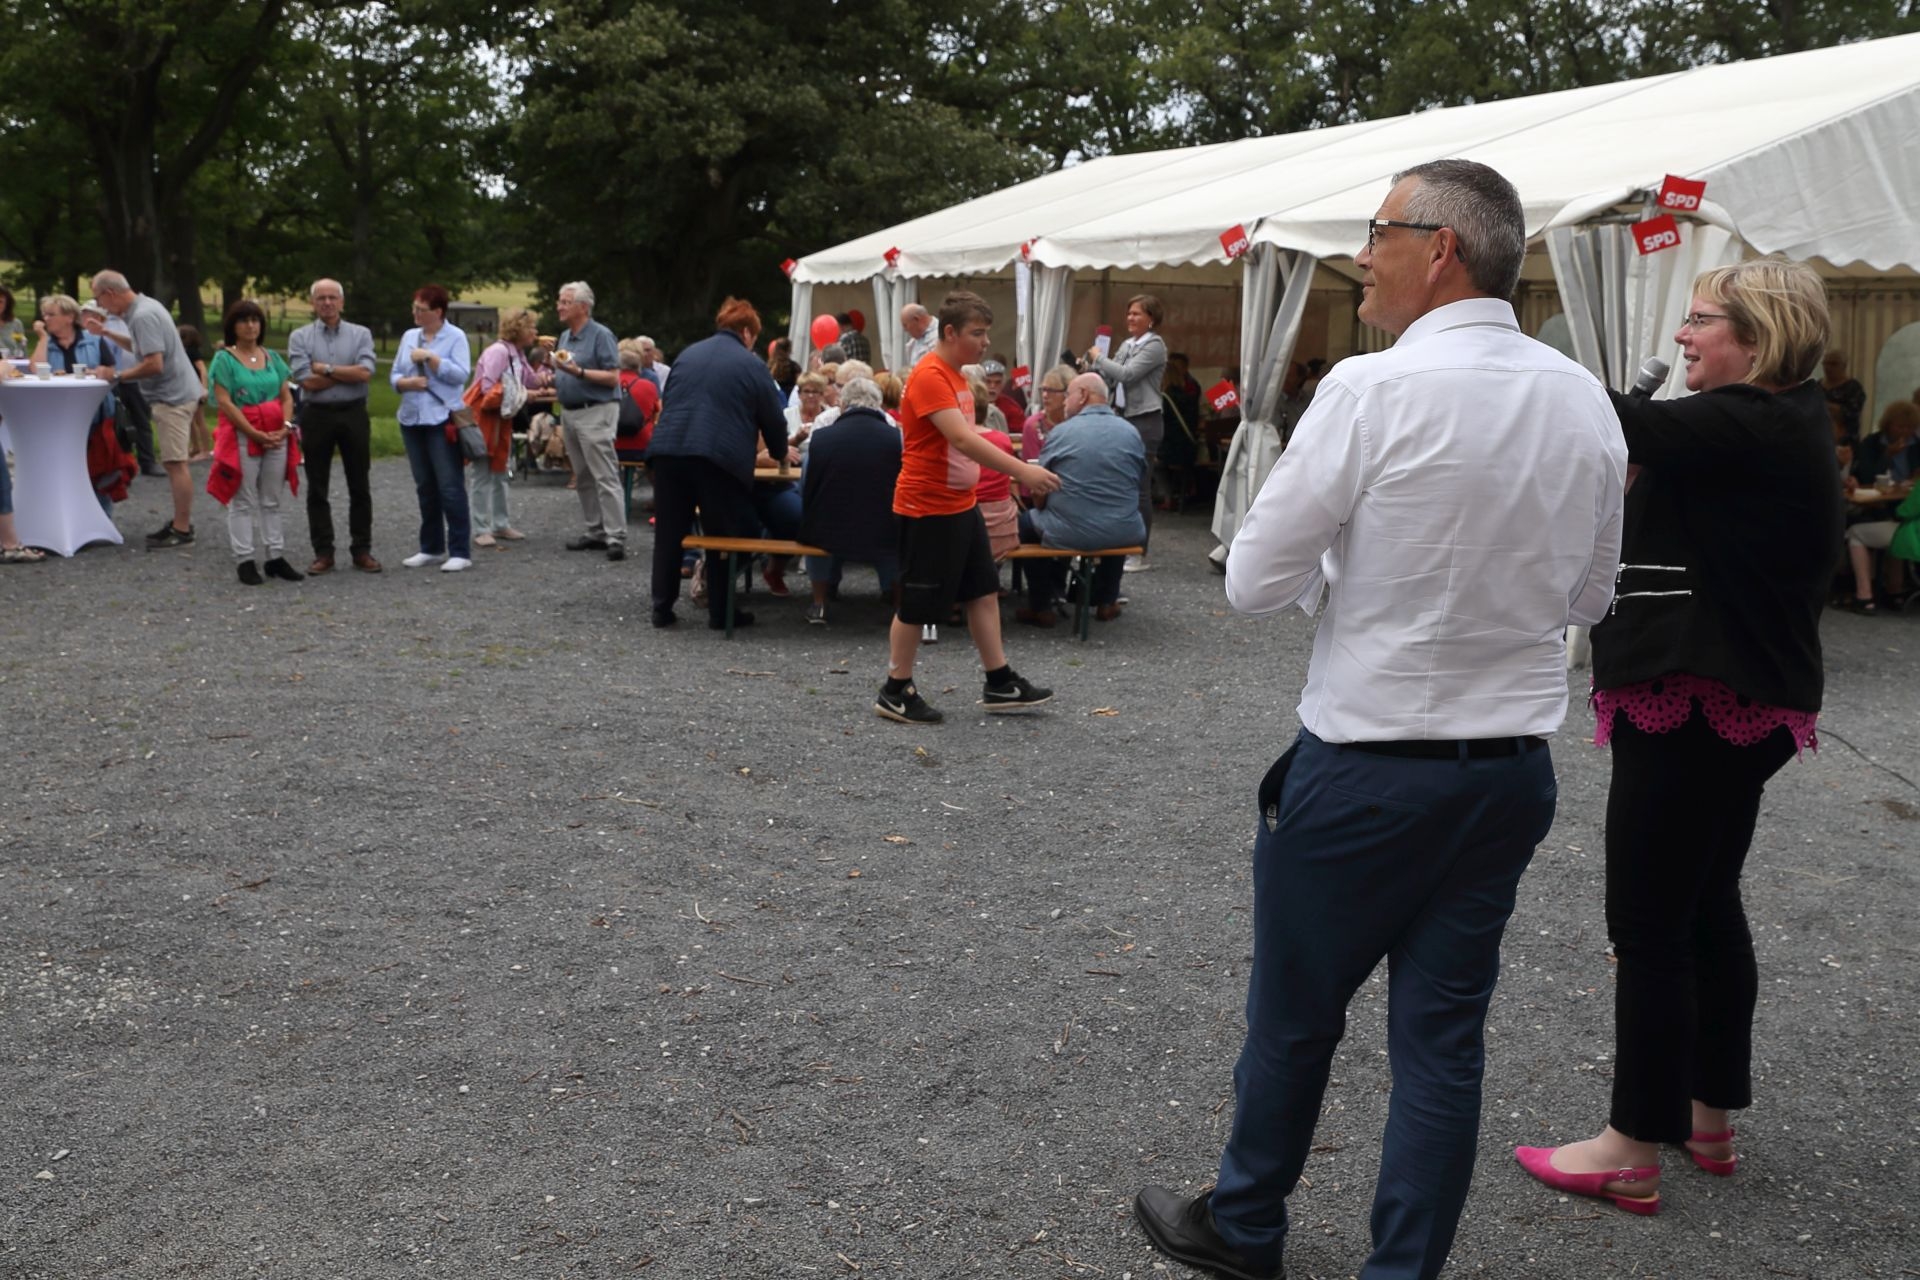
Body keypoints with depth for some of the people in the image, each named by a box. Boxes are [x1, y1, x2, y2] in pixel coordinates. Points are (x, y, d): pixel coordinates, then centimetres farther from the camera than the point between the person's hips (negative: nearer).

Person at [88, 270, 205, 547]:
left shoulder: (143, 316, -19)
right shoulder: (144, 307, 13)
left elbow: (154, 365, -25)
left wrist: (117, 375, -13)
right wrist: (106, 332, 27)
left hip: (171, 396, -11)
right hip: (174, 392, 11)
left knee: (175, 462, -8)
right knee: (175, 462, 15)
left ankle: (182, 530, -6)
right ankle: (181, 522, 21)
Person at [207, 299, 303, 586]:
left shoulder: (272, 358, 12)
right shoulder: (224, 358, -3)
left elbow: (286, 396, 10)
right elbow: (224, 402, -11)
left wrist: (286, 427, -7)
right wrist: (255, 433, -16)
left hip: (277, 437, 5)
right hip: (242, 436, -5)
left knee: (271, 501, 10)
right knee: (243, 502, -1)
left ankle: (276, 557, 15)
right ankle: (244, 560, 3)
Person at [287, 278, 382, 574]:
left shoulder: (360, 334, 6)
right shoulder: (300, 337, 4)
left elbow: (365, 373, -10)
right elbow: (306, 381, -9)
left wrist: (326, 368, -9)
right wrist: (348, 373, -6)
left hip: (353, 415, 0)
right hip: (317, 416, 0)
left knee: (360, 487, 5)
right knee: (317, 489, 4)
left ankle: (362, 550, 13)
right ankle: (323, 552, 11)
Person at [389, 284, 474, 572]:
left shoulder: (455, 337, -3)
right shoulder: (409, 336, 12)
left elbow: (460, 374, -13)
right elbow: (394, 375, 12)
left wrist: (429, 357, -16)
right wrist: (407, 382, -9)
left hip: (442, 420, -6)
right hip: (412, 419, 6)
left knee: (450, 486, -6)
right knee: (425, 486, 11)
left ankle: (460, 551, -4)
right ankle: (431, 547, 19)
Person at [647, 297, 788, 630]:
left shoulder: (688, 354, 20)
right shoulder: (751, 365, 6)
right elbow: (773, 418, 11)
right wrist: (779, 453, 30)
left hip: (668, 450, 5)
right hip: (719, 458, -4)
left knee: (669, 533, 11)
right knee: (724, 537, 7)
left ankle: (662, 608, 16)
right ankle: (721, 612, 8)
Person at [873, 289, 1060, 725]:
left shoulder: (956, 374, 10)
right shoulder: (929, 376, -20)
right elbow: (961, 438, -31)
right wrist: (1022, 470, -35)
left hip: (961, 505, 10)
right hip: (928, 509, -10)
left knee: (984, 590, 12)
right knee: (918, 603, 1)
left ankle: (999, 684, 19)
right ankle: (895, 692, 14)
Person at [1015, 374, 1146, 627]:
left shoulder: (1061, 432, -6)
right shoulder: (1132, 432, 3)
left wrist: (1042, 505, 20)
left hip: (1069, 534, -3)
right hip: (1124, 534, 3)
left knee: (1026, 521, 26)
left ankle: (1041, 608, 26)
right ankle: (1107, 602, 39)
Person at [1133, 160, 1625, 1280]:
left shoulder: (1376, 390, -17)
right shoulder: (1587, 402, 2)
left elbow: (1255, 581, -13)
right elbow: (1591, 596, 14)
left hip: (1367, 768, -5)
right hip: (1518, 769, 5)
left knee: (1294, 1015, 14)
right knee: (1445, 1034, 13)